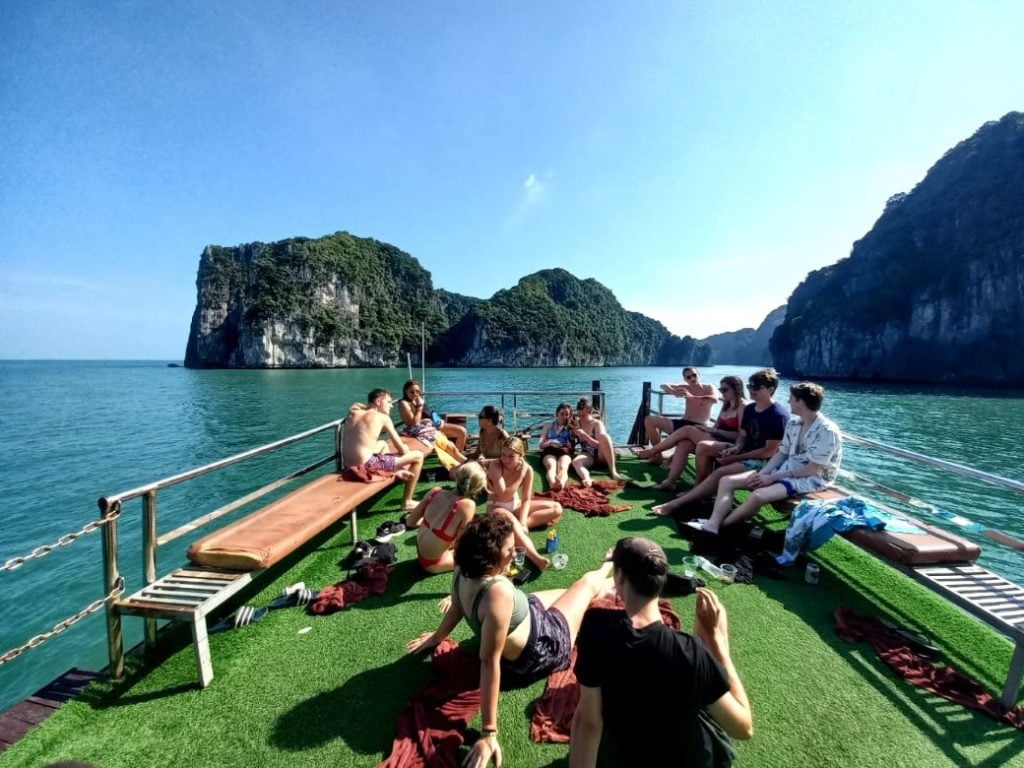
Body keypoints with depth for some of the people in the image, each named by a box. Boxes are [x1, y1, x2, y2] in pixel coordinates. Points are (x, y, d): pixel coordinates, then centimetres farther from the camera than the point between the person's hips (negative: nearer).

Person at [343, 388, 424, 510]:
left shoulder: (353, 412, 11)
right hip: (366, 464, -8)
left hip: (349, 463, 8)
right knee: (418, 456, 1)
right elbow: (401, 448, 0)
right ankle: (407, 502, 8)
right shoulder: (383, 417, -2)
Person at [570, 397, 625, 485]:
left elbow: (600, 445, -16)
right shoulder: (577, 423, 8)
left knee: (603, 435, -35)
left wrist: (584, 435, -27)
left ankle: (612, 471, -36)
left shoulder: (597, 424, -5)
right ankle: (586, 479, -65)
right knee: (575, 462, -34)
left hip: (601, 455, -2)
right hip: (588, 455, 3)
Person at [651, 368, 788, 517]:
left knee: (720, 473, -30)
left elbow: (770, 451, -18)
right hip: (746, 453, 8)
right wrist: (736, 448, -10)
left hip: (763, 461, -8)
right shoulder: (749, 408, 8)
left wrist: (736, 458, -19)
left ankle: (675, 504, -31)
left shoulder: (778, 415, -16)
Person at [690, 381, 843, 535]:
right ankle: (711, 526, -26)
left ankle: (717, 526, -20)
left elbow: (813, 470, -19)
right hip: (786, 469, 8)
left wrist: (772, 478, -18)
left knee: (759, 495, -37)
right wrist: (762, 473, -8)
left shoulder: (827, 431, -18)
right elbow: (781, 454, 9)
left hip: (812, 479, -8)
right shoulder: (793, 423, 7)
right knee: (727, 481, -8)